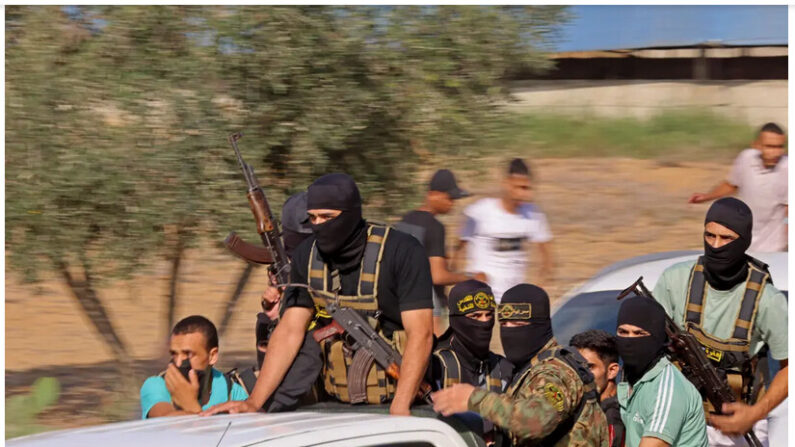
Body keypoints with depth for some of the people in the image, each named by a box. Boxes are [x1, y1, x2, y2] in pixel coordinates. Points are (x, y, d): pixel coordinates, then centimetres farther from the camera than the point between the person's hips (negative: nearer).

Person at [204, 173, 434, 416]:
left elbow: (420, 334, -16)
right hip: (338, 403, 4)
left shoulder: (402, 252, -11)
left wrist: (399, 409, -26)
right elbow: (290, 331, 5)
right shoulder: (307, 256, 4)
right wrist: (254, 402, -4)